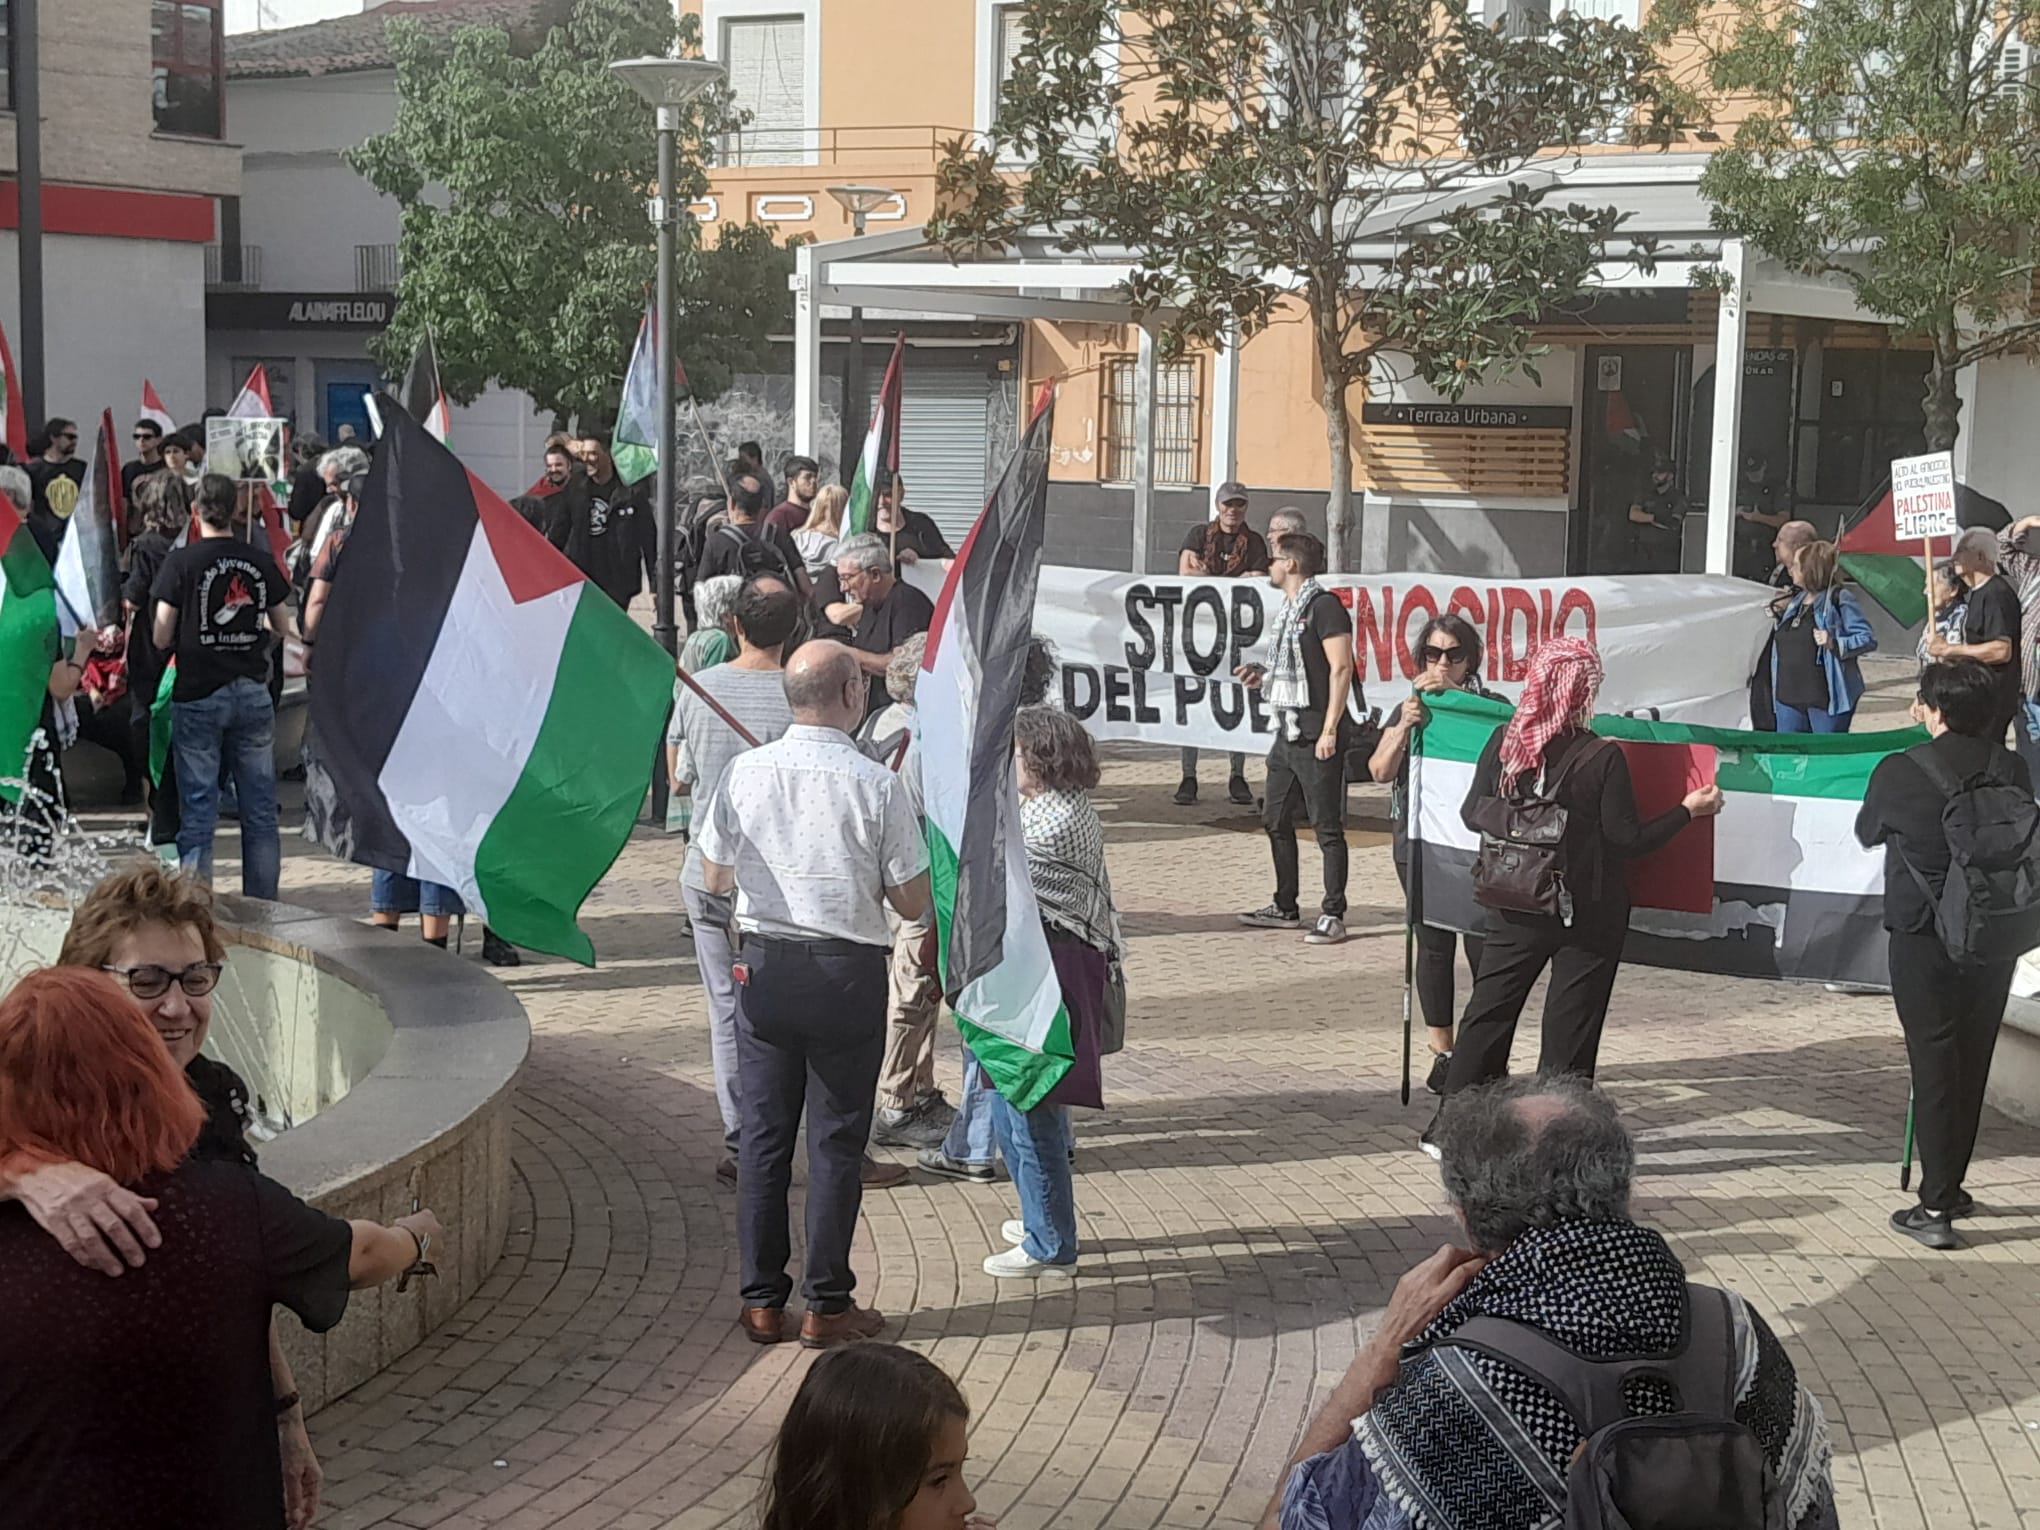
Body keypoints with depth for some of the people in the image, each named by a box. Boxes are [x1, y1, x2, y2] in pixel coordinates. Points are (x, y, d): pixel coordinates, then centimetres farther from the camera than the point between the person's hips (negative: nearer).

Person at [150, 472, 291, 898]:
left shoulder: (182, 562, -8)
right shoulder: (262, 562, 2)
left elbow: (161, 637, -7)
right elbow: (282, 628, 12)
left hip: (198, 695, -3)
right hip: (253, 694, 3)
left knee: (197, 813, 1)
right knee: (261, 811, 8)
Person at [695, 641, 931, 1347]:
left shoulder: (745, 772, -4)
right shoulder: (876, 784, -13)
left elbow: (714, 878, 6)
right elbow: (913, 902, -7)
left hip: (763, 968, 3)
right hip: (847, 972, -3)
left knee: (763, 1132, 12)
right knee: (837, 1140, 7)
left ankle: (762, 1301, 17)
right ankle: (827, 1305, 13)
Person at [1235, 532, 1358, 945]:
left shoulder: (1324, 606, -11)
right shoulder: (1289, 610, 17)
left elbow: (1341, 668, -17)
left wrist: (1329, 730, -21)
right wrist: (1262, 678, 10)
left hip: (1316, 734, -10)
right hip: (1288, 731, 10)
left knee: (1327, 826, -5)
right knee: (1275, 819, 14)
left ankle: (1333, 916, -2)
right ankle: (1285, 908, 23)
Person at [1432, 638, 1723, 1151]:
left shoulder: (1504, 741, -6)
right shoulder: (1603, 758, -17)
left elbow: (1472, 814, 2)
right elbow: (1627, 838, -12)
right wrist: (1688, 810, -1)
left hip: (1517, 906, 3)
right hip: (1587, 911, -3)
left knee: (1488, 1012, 13)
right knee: (1570, 1026, 7)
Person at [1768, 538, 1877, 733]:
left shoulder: (1839, 599, -6)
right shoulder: (1795, 601, 15)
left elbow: (1868, 639, -11)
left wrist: (1834, 643, -24)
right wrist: (1778, 616, 10)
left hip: (1827, 697, -7)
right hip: (1789, 696, 7)